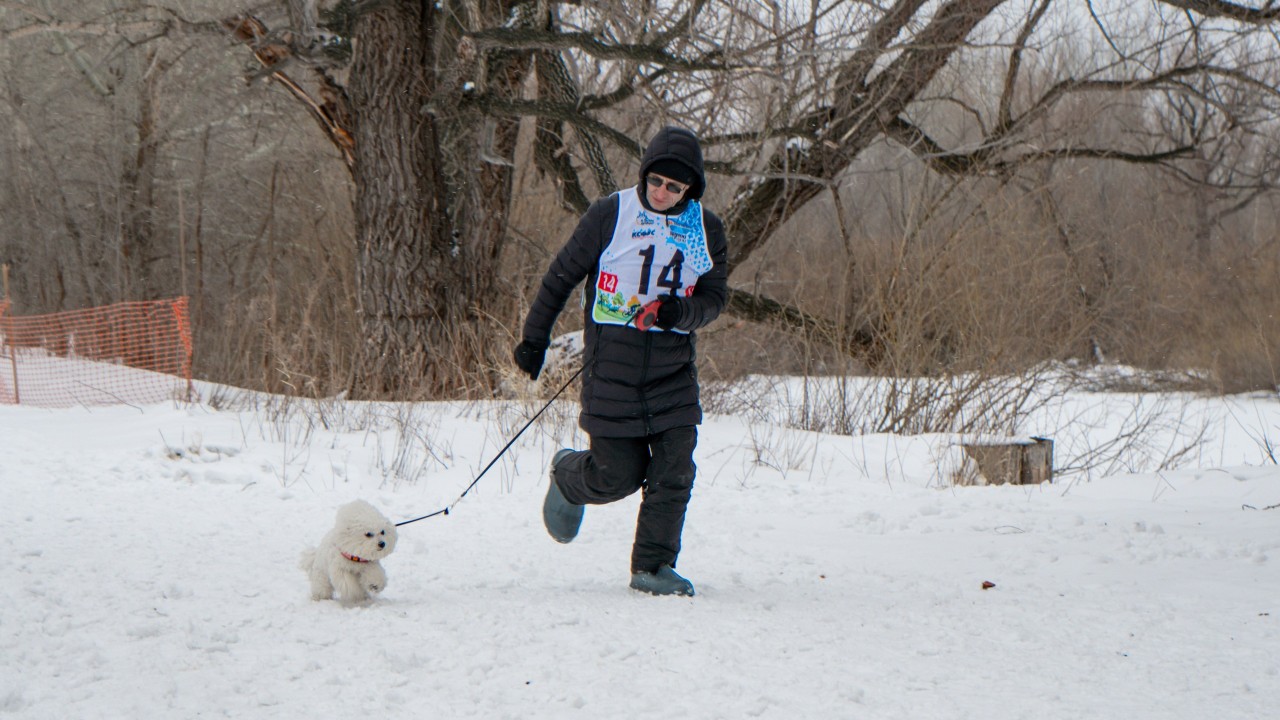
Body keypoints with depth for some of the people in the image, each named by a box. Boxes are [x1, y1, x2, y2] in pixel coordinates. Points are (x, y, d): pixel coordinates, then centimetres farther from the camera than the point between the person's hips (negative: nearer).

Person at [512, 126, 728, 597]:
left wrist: (681, 313, -16)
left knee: (674, 471, -6)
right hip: (612, 368, -3)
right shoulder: (610, 215, -5)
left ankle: (653, 565, 6)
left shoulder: (707, 231, 3)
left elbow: (715, 295, 7)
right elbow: (562, 276, 5)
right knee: (619, 475, 0)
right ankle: (567, 475, 33)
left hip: (673, 368, 3)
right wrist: (535, 337, 10)